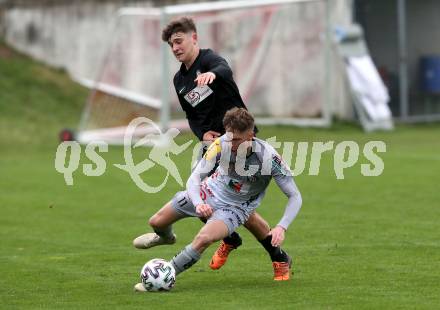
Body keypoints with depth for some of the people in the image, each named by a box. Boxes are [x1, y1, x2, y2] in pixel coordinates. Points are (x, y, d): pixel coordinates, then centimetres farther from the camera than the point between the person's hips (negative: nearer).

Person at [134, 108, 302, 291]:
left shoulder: (269, 157, -29)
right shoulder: (222, 144, -24)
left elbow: (295, 197, -21)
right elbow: (195, 177, -18)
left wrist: (281, 227, -36)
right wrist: (198, 204, -39)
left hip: (235, 207, -3)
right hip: (210, 192, 3)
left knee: (204, 238, -33)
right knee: (156, 222, 9)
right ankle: (166, 236, 48)